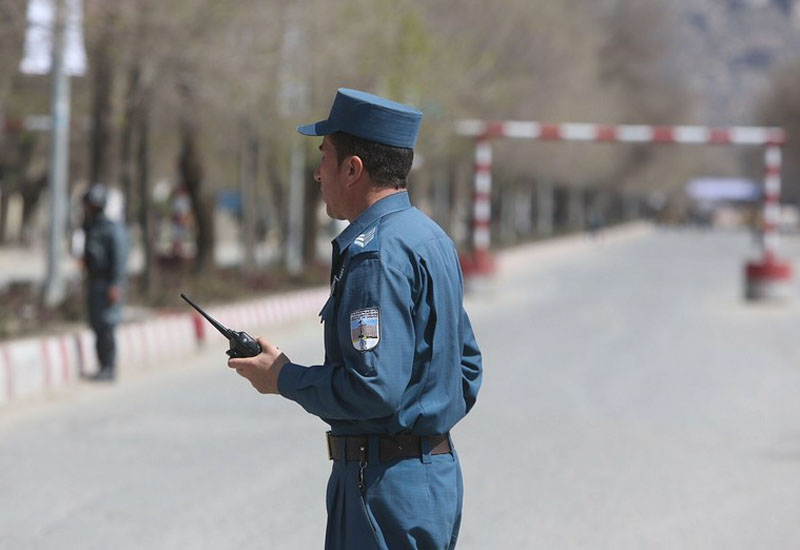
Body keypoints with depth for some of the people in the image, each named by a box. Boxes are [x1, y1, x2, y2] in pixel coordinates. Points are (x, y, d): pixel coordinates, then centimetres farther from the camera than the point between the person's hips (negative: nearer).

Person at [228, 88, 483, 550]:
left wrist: (283, 378, -12)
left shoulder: (377, 253, -18)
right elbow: (467, 368, 20)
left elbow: (373, 387, -24)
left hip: (388, 486, -10)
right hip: (437, 471, 10)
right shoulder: (432, 238, 14)